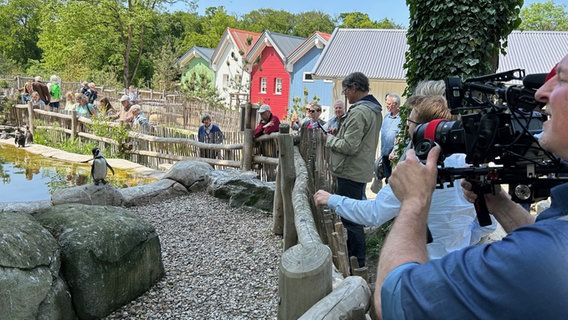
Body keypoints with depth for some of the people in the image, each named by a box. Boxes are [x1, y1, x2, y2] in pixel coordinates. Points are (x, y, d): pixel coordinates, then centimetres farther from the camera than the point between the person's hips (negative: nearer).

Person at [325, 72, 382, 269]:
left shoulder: (358, 112, -21)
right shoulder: (375, 110, 13)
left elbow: (349, 146, -25)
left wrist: (329, 139, -9)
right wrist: (337, 136, 14)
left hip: (351, 173, -11)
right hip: (363, 170, 11)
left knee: (350, 218, -2)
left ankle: (357, 262, 7)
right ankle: (352, 255, 33)